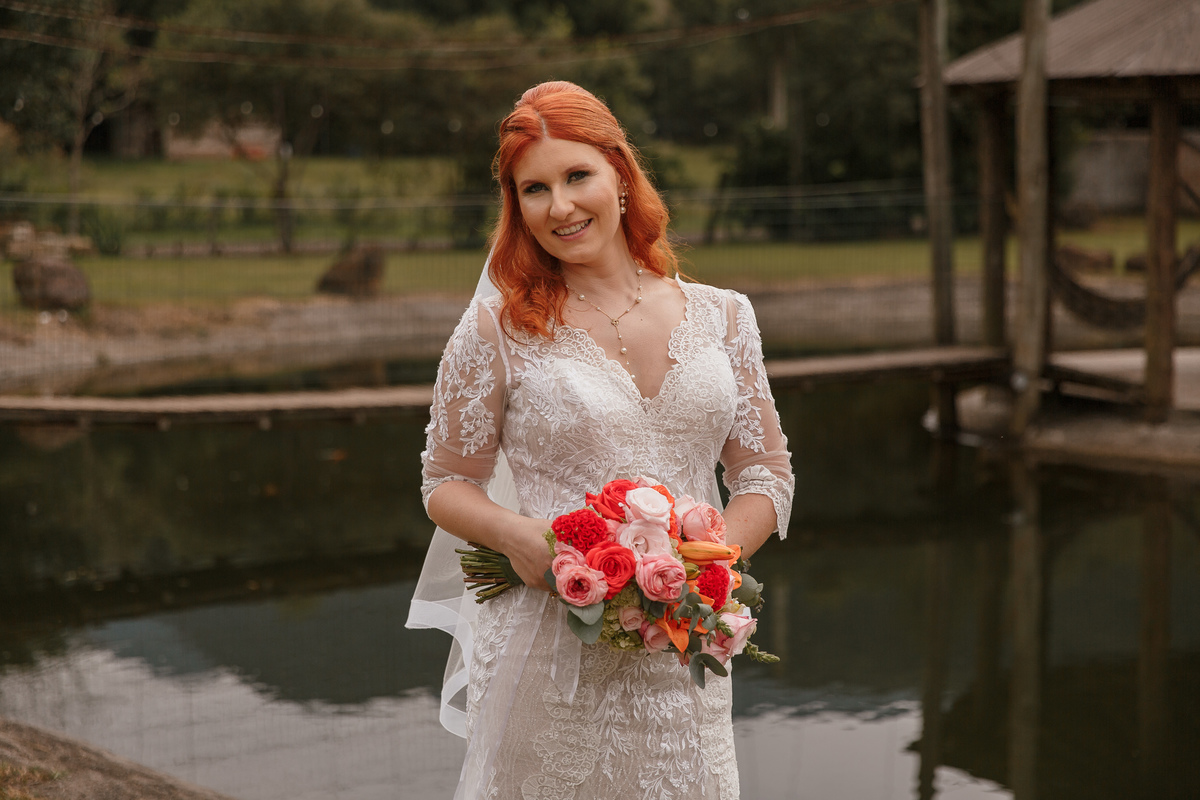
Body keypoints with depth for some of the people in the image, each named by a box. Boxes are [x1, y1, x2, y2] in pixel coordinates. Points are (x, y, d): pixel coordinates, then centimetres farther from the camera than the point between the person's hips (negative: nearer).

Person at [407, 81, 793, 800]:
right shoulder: (498, 330, -3)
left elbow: (768, 477, 9)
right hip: (548, 656, -2)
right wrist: (513, 531, -16)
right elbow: (447, 485, 4)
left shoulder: (722, 318, 6)